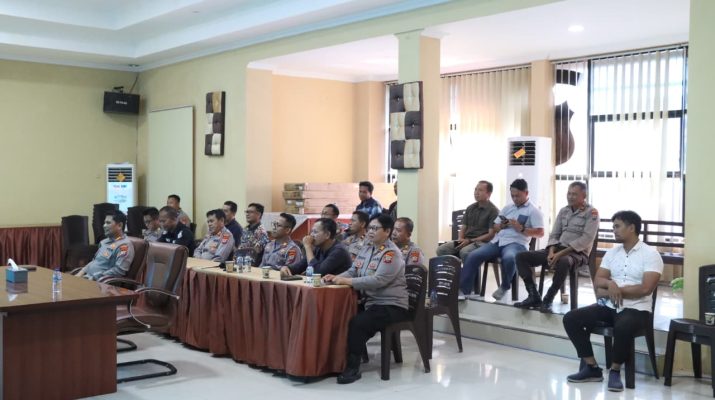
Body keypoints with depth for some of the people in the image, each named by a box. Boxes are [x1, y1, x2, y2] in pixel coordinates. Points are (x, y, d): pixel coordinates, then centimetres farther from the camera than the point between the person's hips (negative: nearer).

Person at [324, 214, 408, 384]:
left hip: (391, 306, -8)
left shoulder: (391, 253, -15)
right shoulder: (366, 249, 13)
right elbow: (352, 271, 13)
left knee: (357, 323, -29)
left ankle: (353, 367, -17)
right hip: (369, 301, 8)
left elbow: (378, 280, -26)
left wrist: (347, 281, -27)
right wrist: (337, 277, -9)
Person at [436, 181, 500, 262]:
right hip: (465, 240, 6)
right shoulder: (470, 208, 18)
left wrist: (470, 240, -14)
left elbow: (491, 235, -9)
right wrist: (460, 239, -4)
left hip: (481, 242, -6)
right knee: (441, 250, -17)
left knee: (464, 252, -38)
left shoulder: (493, 211, -3)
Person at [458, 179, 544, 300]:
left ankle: (505, 286, -12)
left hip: (516, 243, -5)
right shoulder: (507, 208, 23)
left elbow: (540, 233, -3)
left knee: (508, 258, -41)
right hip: (497, 241, 6)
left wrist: (521, 228, -13)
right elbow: (495, 228, 25)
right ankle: (463, 290, -17)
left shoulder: (533, 211, 6)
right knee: (473, 256, -17)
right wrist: (500, 226, 1)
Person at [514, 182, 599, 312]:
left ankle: (548, 299, -27)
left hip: (577, 253, -7)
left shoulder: (591, 213, -4)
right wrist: (551, 252, -10)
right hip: (558, 249, 7)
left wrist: (561, 253, -22)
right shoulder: (563, 211, 15)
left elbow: (586, 239, -15)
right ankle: (534, 296, -14)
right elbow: (554, 235, 12)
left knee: (563, 262, -43)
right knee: (521, 257, -9)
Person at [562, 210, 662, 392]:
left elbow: (645, 289, -16)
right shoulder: (612, 252, 13)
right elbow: (597, 281, 8)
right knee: (571, 318, -12)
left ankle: (615, 371, -16)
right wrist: (610, 284, -16)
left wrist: (614, 290, -11)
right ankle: (592, 368, -4)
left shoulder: (650, 254, -6)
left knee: (622, 327, -40)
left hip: (636, 309, -6)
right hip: (609, 306, 6)